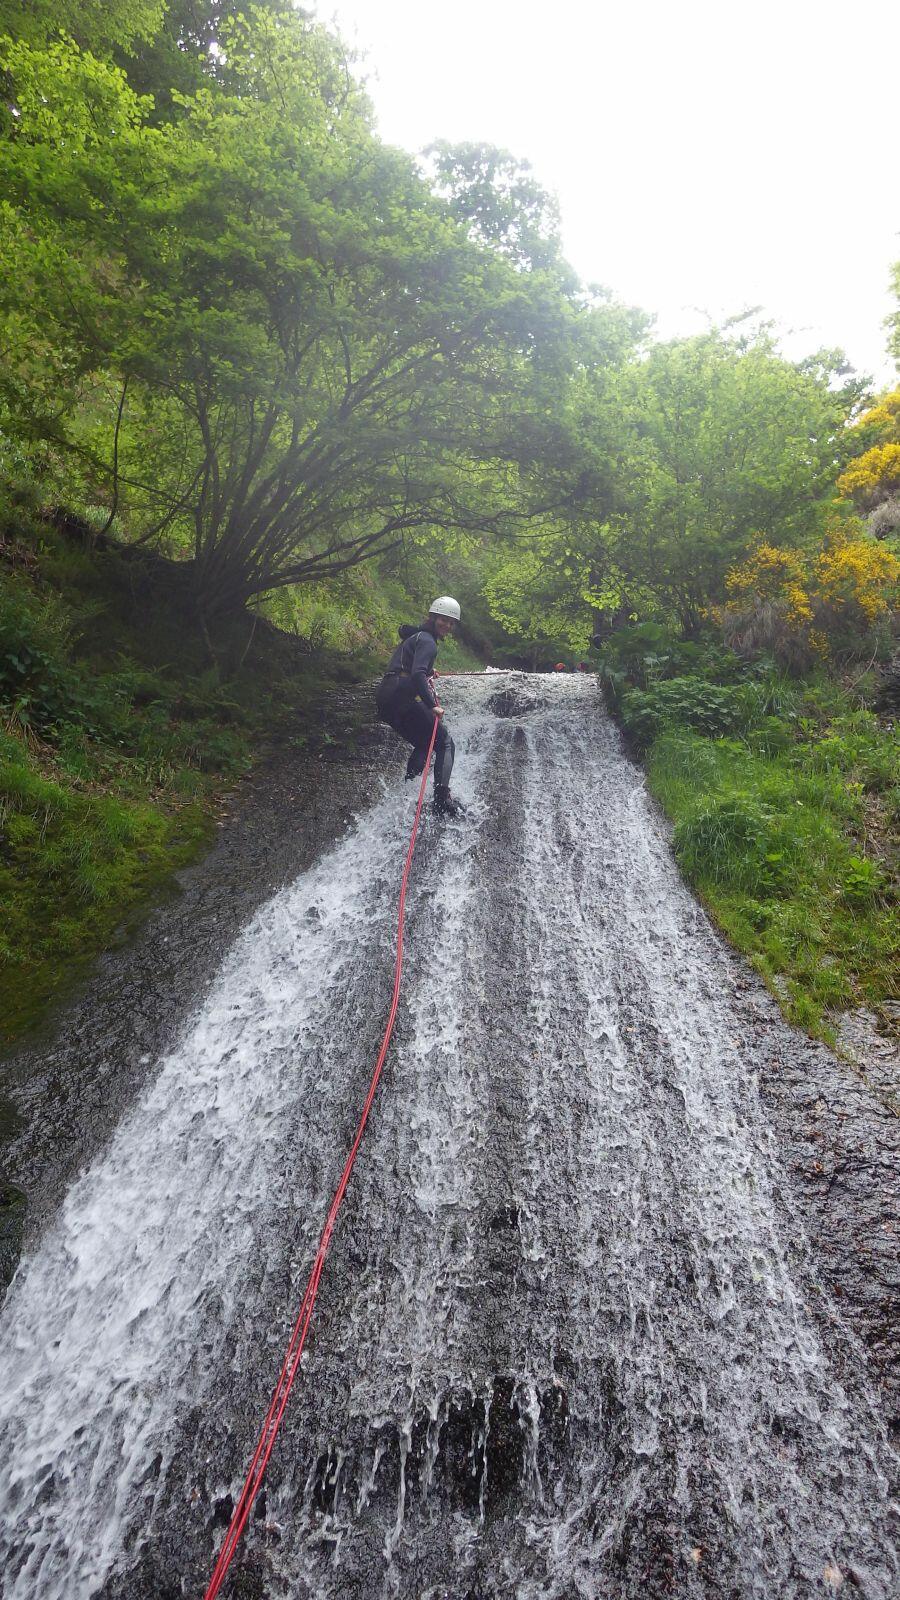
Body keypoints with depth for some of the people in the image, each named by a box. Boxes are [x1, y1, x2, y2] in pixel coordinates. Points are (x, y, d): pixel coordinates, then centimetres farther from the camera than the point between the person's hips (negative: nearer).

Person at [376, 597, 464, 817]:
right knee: (444, 744, -5)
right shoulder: (427, 641, -6)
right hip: (403, 697, -9)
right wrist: (432, 705, -26)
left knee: (423, 745, 22)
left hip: (385, 699, 10)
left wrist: (427, 672, 52)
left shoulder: (414, 636, 24)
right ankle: (442, 799, -21)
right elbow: (417, 674, -22)